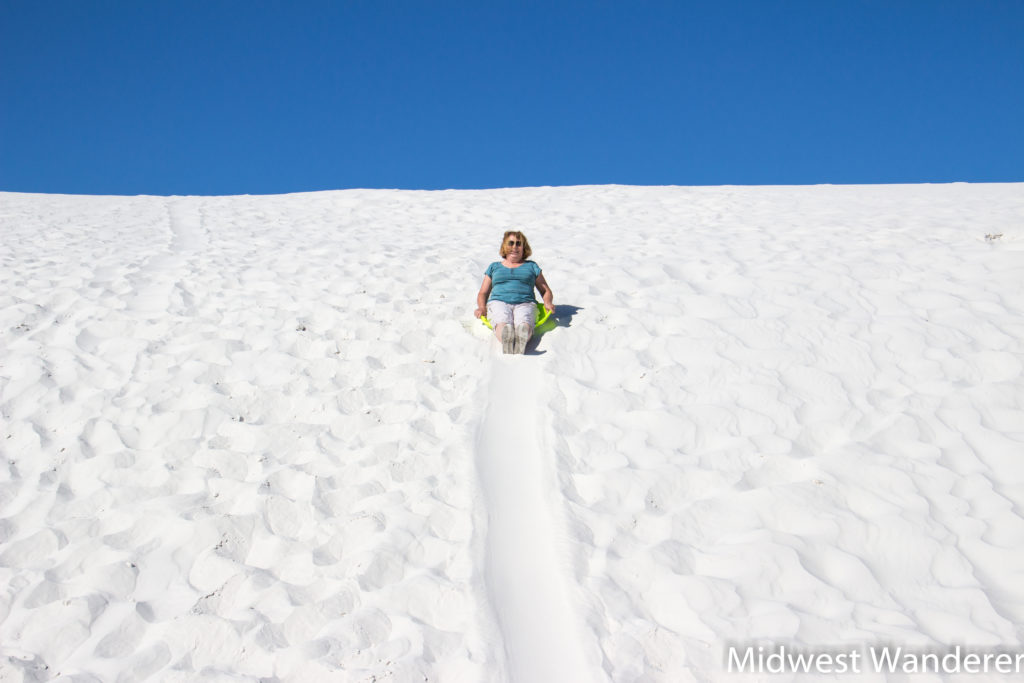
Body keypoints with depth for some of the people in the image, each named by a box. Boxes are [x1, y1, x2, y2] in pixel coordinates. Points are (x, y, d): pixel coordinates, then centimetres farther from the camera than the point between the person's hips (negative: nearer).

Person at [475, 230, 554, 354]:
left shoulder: (531, 266, 30)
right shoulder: (494, 267, 30)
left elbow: (546, 291, 27)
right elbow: (483, 293, 27)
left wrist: (547, 302, 2)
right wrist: (481, 307, 4)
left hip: (525, 303, 0)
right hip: (498, 301, 0)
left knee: (524, 324, -41)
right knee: (503, 324, -40)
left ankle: (521, 340, -74)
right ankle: (506, 339, -73)